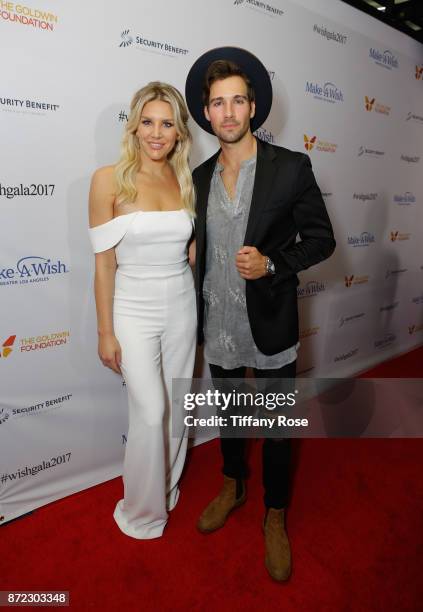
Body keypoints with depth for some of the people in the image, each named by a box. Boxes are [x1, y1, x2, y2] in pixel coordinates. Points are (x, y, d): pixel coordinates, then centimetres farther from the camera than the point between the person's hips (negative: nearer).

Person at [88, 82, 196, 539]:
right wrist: (106, 332, -8)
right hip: (133, 310, -4)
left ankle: (167, 491, 39)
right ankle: (142, 511, 24)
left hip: (181, 305, 4)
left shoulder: (185, 181, 3)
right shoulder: (109, 180, -9)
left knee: (176, 407, 14)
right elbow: (104, 262, -9)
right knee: (151, 414, -3)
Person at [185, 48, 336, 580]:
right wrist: (196, 312, 6)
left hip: (270, 327, -3)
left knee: (276, 427, 11)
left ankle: (275, 516, 36)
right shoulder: (200, 177, 4)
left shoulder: (291, 167, -8)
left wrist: (271, 265, -22)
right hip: (218, 326, 4)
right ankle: (232, 487, 48)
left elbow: (321, 239, -6)